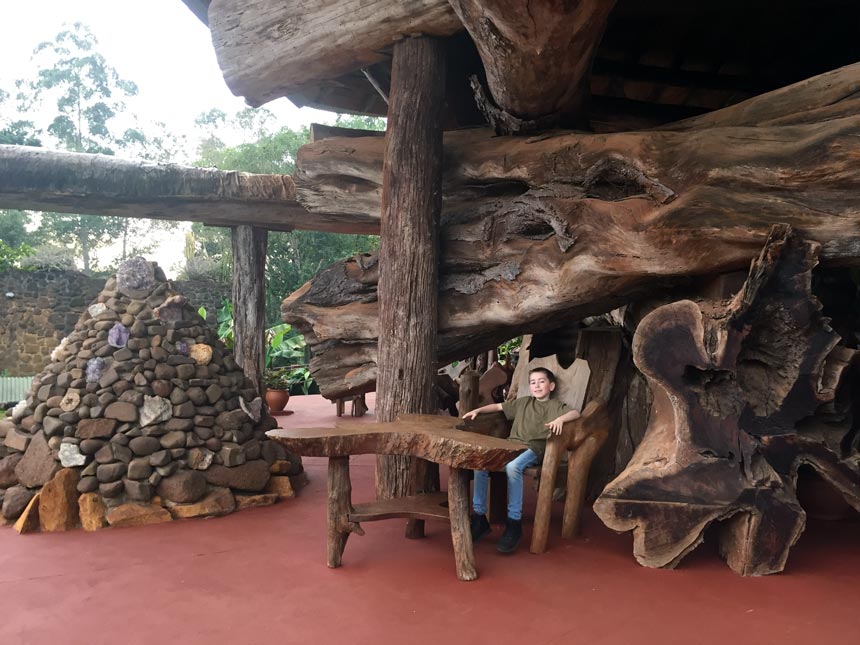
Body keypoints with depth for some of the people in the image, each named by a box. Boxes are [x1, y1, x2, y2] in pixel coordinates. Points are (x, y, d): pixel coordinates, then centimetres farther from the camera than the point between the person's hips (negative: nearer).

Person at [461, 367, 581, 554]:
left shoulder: (556, 405, 12)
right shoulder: (523, 402, 26)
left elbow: (575, 413, -5)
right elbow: (498, 406, 30)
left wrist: (560, 419, -24)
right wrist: (477, 410, 18)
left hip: (534, 449, -5)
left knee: (512, 467, -38)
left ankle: (514, 523, -27)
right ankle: (479, 516, -12)